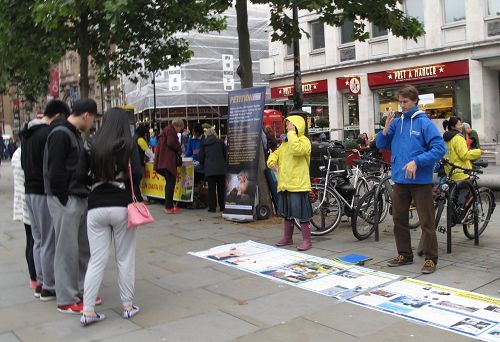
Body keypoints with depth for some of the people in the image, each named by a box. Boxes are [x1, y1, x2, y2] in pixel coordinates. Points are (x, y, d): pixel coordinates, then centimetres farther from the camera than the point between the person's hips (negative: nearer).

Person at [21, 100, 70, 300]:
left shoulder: (27, 133, 15)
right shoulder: (50, 134, -16)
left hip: (29, 191, 10)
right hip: (45, 193, -10)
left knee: (38, 239, 15)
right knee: (50, 242, -2)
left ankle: (41, 282, 22)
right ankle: (49, 287, 4)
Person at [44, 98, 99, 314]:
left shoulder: (74, 134, 17)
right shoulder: (60, 134, -14)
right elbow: (55, 171, -19)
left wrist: (84, 195, 14)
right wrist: (64, 200, -18)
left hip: (79, 199, 10)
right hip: (65, 200, -10)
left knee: (84, 248, 14)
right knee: (67, 250, -2)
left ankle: (81, 291, 25)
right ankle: (66, 300, 8)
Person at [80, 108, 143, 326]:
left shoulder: (94, 145, 2)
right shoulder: (128, 144, -4)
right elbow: (137, 175, -12)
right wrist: (142, 167, 9)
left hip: (96, 207, 2)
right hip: (122, 206, -2)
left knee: (97, 260, 6)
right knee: (125, 258, 9)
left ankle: (87, 311, 5)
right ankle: (127, 306, 17)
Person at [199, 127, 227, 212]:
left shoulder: (204, 144, 8)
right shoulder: (220, 142, 4)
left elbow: (201, 158, 11)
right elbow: (226, 154, 7)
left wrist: (204, 166, 27)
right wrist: (225, 165, 20)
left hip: (209, 169, 0)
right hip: (221, 168, 0)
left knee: (211, 189, 2)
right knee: (221, 188, 6)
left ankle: (212, 207, 1)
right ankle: (222, 207, 9)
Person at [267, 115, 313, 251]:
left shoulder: (304, 141, -8)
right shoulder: (285, 142, 18)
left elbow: (297, 149, -29)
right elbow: (275, 154, 26)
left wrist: (291, 133, -20)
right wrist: (272, 162, 4)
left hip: (298, 184, -8)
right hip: (284, 184, 8)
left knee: (301, 214, -5)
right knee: (287, 213, 17)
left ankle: (307, 240, 5)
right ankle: (287, 238, 29)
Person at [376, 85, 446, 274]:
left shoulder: (424, 123, -9)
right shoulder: (396, 122, 6)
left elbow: (439, 148, -15)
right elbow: (381, 145, 10)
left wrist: (416, 162, -22)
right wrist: (386, 128, -8)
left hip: (420, 180, -6)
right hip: (399, 179, 6)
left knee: (426, 222, 1)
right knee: (399, 219, 14)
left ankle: (431, 259, 12)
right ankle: (404, 254, 28)